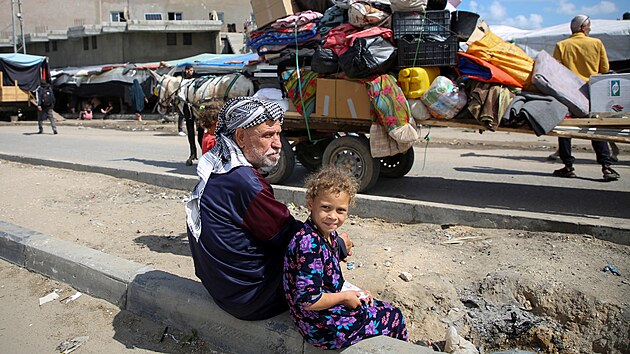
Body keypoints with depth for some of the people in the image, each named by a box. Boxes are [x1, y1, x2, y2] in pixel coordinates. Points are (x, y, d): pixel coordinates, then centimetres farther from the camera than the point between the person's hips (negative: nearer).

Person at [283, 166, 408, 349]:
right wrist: (345, 297, -16)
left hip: (332, 305, 9)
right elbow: (308, 300, -29)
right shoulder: (309, 245, -29)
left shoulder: (329, 233, 1)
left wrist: (355, 293, 3)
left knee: (388, 310, 19)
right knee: (394, 320, 4)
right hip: (320, 327, -9)